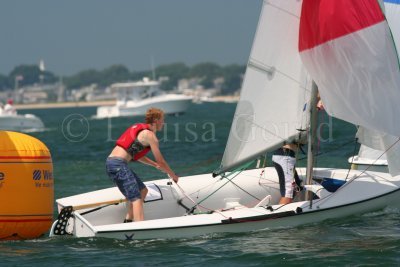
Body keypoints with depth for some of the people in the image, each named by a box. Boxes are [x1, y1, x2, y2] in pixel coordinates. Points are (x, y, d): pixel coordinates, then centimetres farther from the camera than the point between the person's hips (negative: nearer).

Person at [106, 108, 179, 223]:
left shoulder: (141, 129, 22)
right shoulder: (150, 135, -6)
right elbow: (161, 161, -1)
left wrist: (155, 165, 32)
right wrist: (173, 175, 12)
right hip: (118, 164, -9)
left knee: (142, 190, 18)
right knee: (136, 198, -15)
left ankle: (128, 220, 13)